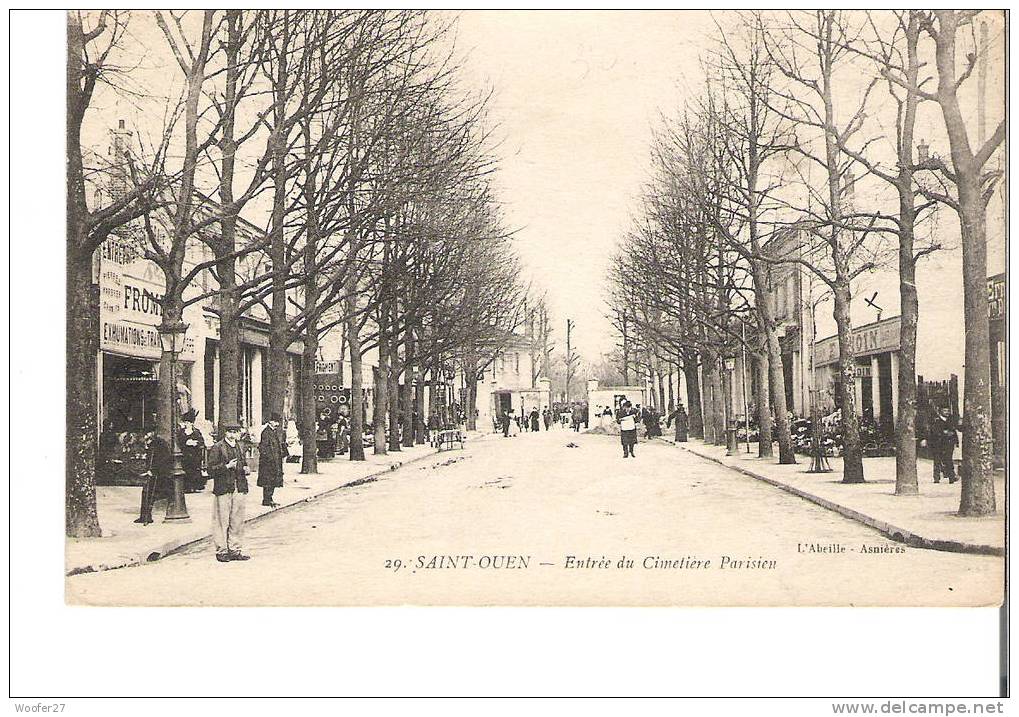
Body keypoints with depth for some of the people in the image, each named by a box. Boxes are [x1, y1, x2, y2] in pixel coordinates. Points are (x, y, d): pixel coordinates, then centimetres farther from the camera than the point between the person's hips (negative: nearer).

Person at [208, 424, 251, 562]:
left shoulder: (239, 447, 16)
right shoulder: (217, 448, -5)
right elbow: (211, 470, -9)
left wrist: (245, 469, 6)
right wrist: (227, 466, -20)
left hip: (239, 488, 6)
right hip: (223, 489, -6)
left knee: (237, 521, 8)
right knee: (222, 521, -2)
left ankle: (235, 550, 16)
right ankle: (221, 551, 7)